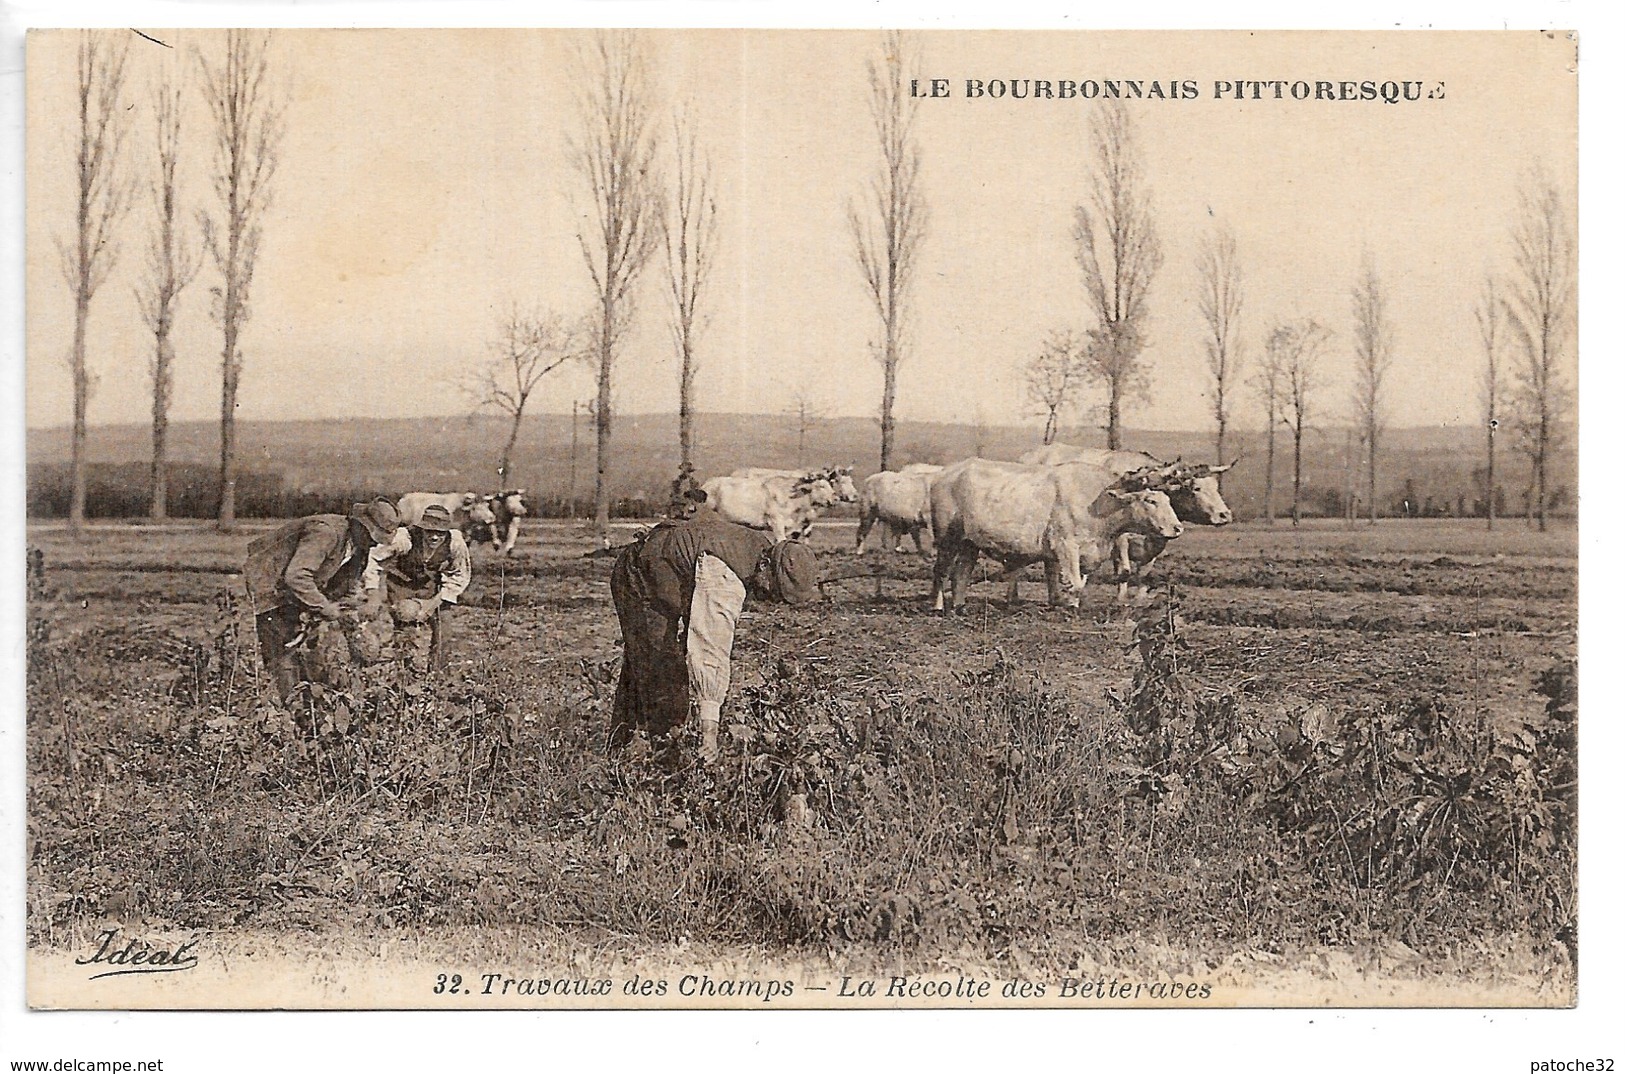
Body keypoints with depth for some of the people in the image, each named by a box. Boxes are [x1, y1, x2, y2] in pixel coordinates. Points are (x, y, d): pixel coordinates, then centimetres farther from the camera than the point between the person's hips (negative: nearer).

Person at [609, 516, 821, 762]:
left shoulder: (761, 545, -11)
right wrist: (709, 729, -45)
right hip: (640, 582, -10)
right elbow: (710, 652, -43)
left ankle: (618, 747, 31)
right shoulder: (723, 579, -39)